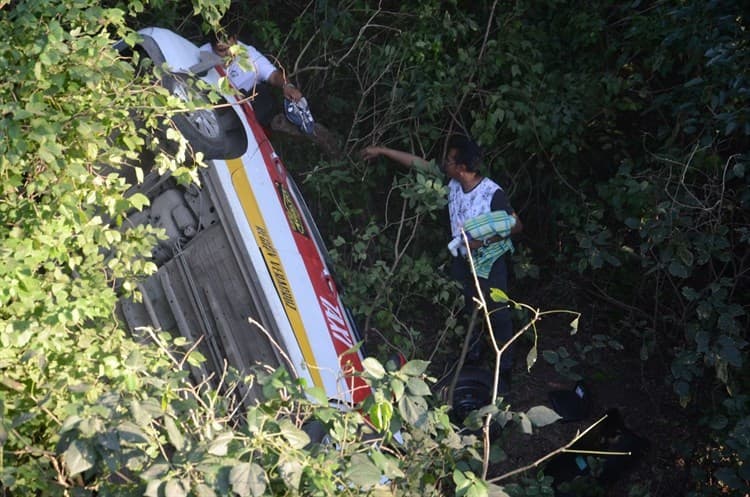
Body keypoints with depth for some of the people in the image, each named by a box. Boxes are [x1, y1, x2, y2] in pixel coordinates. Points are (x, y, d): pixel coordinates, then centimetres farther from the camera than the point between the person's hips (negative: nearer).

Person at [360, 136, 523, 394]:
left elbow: (516, 226, -19)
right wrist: (382, 150, 2)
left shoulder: (493, 193, -28)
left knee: (498, 316, 6)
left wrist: (483, 240, -28)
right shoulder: (452, 182, -11)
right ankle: (471, 354, 44)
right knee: (465, 310, 22)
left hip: (489, 262, -6)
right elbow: (418, 162, -1)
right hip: (462, 259, 7)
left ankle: (504, 372, 20)